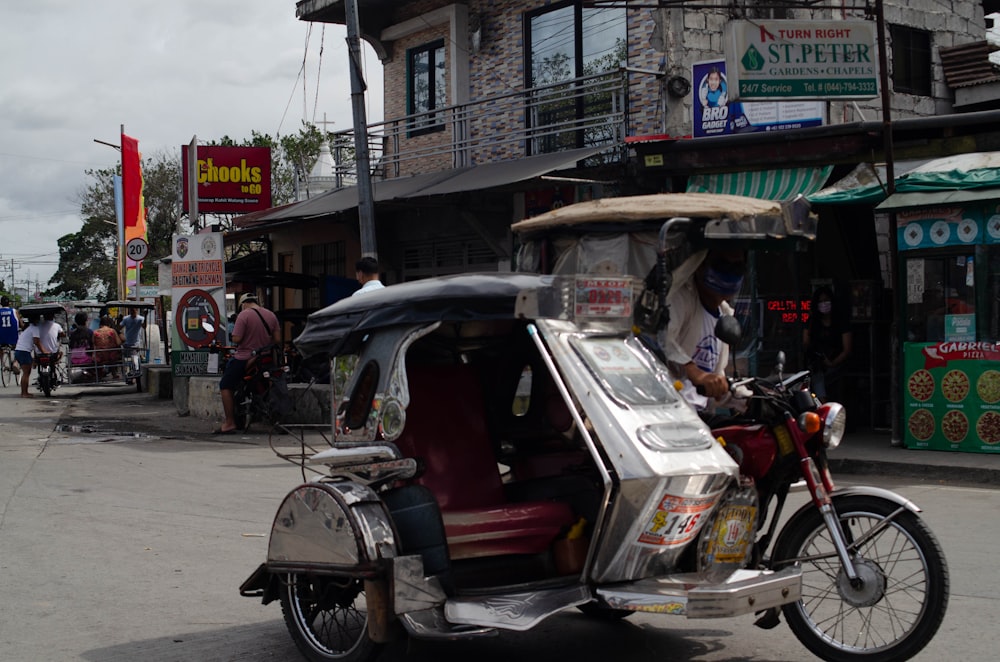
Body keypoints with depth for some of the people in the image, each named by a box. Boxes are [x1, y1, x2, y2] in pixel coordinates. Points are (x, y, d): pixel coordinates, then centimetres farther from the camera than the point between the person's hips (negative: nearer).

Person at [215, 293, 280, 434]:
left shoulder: (244, 315, -11)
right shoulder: (271, 315, 6)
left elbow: (236, 339, -18)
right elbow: (277, 340, 4)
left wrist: (232, 338, 4)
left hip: (244, 358, -6)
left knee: (225, 386, 2)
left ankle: (229, 423, -5)